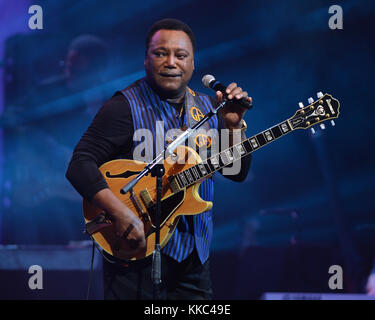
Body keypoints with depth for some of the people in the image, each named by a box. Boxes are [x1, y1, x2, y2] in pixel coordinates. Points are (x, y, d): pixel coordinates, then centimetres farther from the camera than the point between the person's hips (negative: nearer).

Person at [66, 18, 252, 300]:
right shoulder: (126, 107, -9)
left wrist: (234, 125, -7)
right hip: (138, 253, -6)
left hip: (196, 253, 6)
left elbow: (238, 173, 10)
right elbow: (80, 165, -16)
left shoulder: (206, 107, 10)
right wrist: (121, 213, -28)